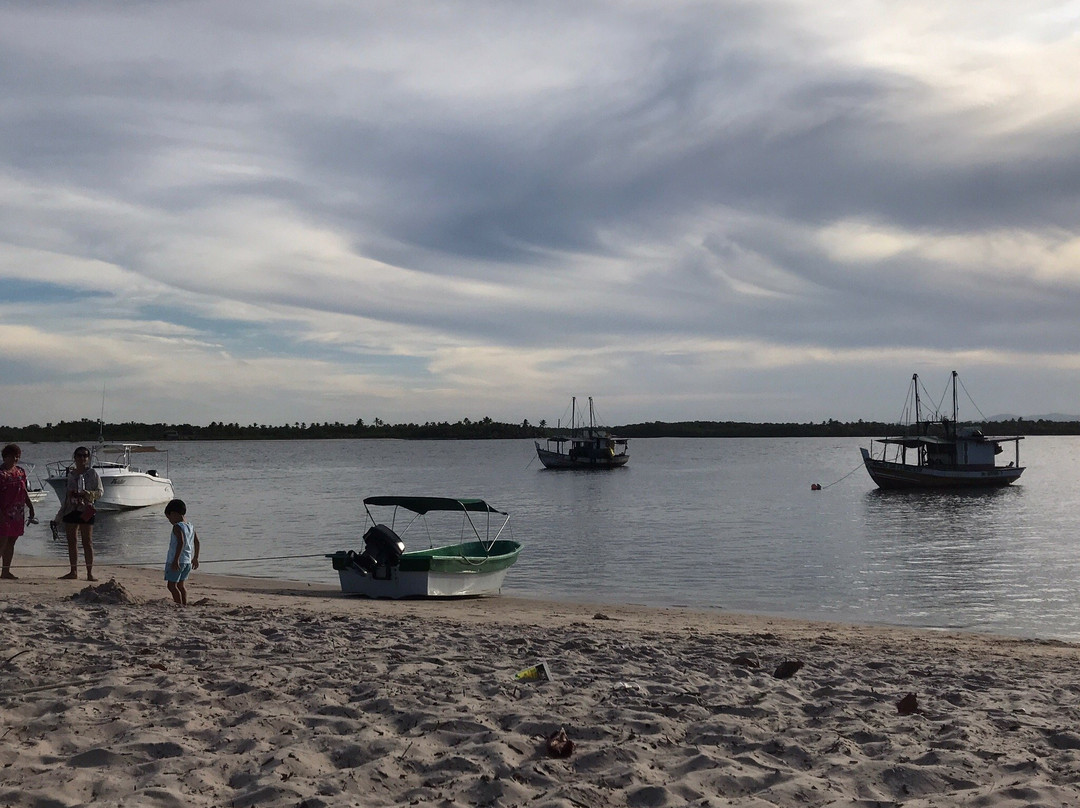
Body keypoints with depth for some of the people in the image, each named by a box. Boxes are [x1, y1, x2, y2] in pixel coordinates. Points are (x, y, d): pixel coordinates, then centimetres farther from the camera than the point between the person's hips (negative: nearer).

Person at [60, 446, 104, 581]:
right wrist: (61, 511, 17)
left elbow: (100, 491, -1)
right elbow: (68, 493, 19)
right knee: (71, 541, 6)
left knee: (87, 542, -5)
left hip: (85, 510, -5)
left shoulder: (92, 474, 1)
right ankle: (74, 571, 14)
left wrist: (89, 494, -20)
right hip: (71, 510, 5)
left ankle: (90, 572, -4)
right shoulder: (70, 474, 13)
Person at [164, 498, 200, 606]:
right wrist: (195, 558, 25)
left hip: (176, 561, -9)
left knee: (172, 586, -4)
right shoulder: (191, 526, 9)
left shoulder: (177, 527, -15)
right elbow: (197, 542, 15)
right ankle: (185, 605, 18)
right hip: (187, 561, 9)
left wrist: (176, 560, -26)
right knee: (180, 585, 18)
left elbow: (181, 543, -26)